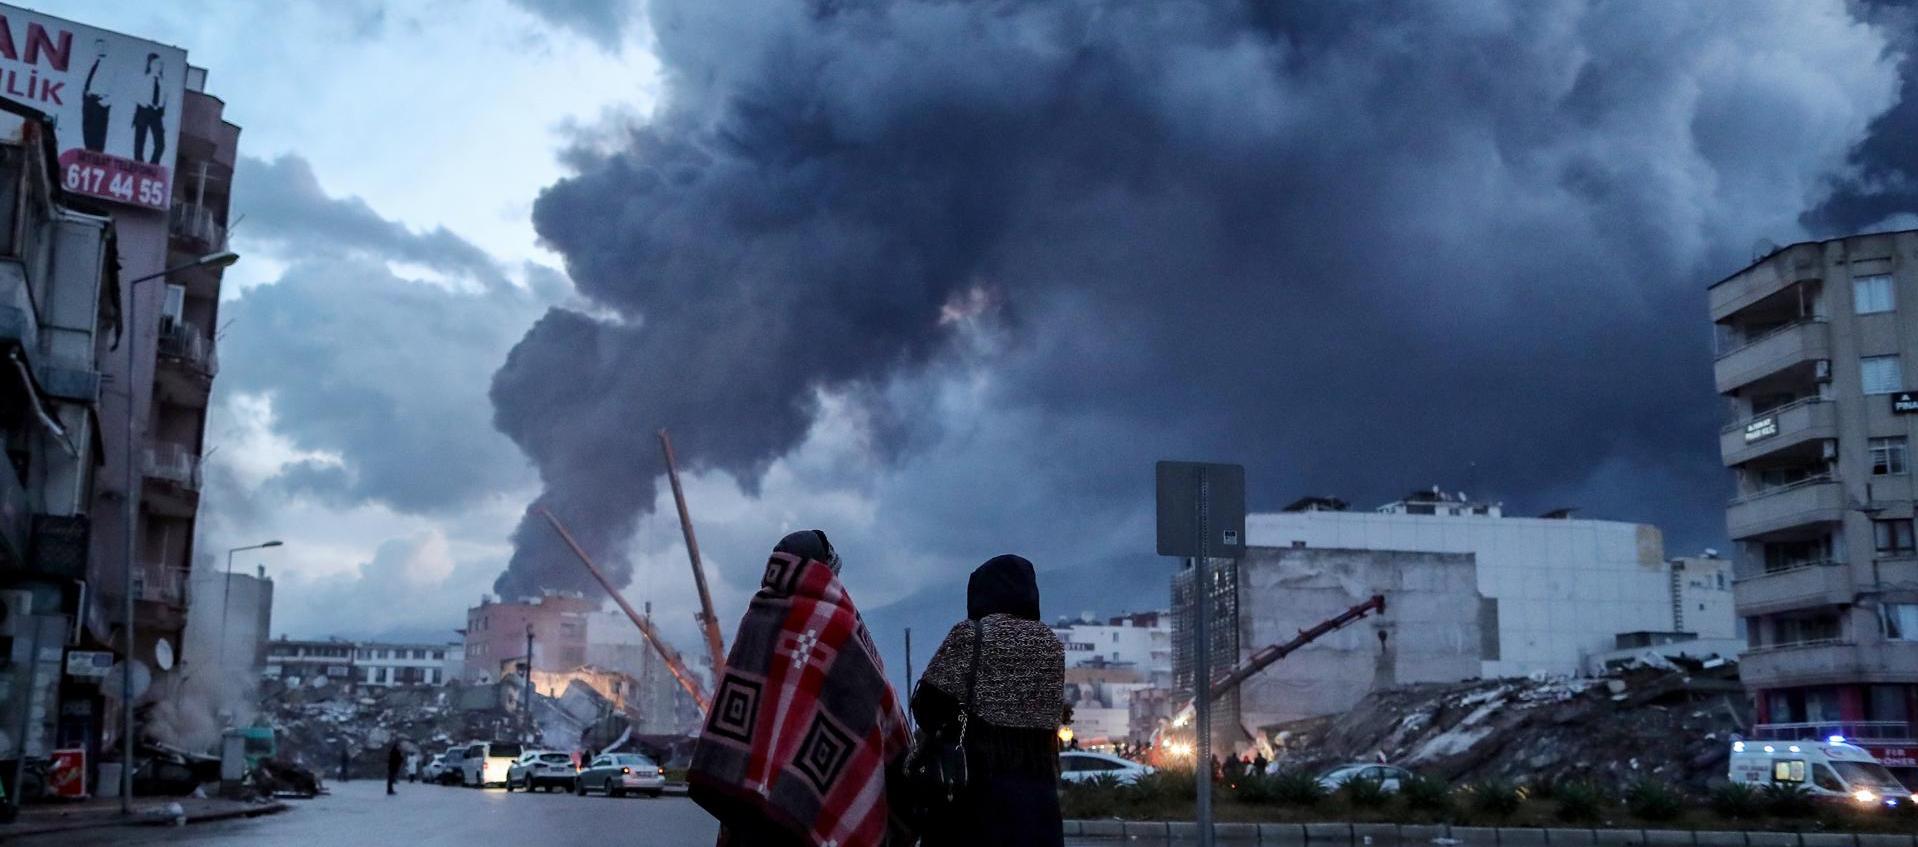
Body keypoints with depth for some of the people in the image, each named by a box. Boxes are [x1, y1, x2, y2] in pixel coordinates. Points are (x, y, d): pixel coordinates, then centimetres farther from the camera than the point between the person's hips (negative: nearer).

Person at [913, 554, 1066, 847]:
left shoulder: (970, 635, -3)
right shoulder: (1052, 645, 11)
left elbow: (927, 708, -4)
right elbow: (1053, 714, 15)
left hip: (977, 784, -4)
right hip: (1036, 785, 4)